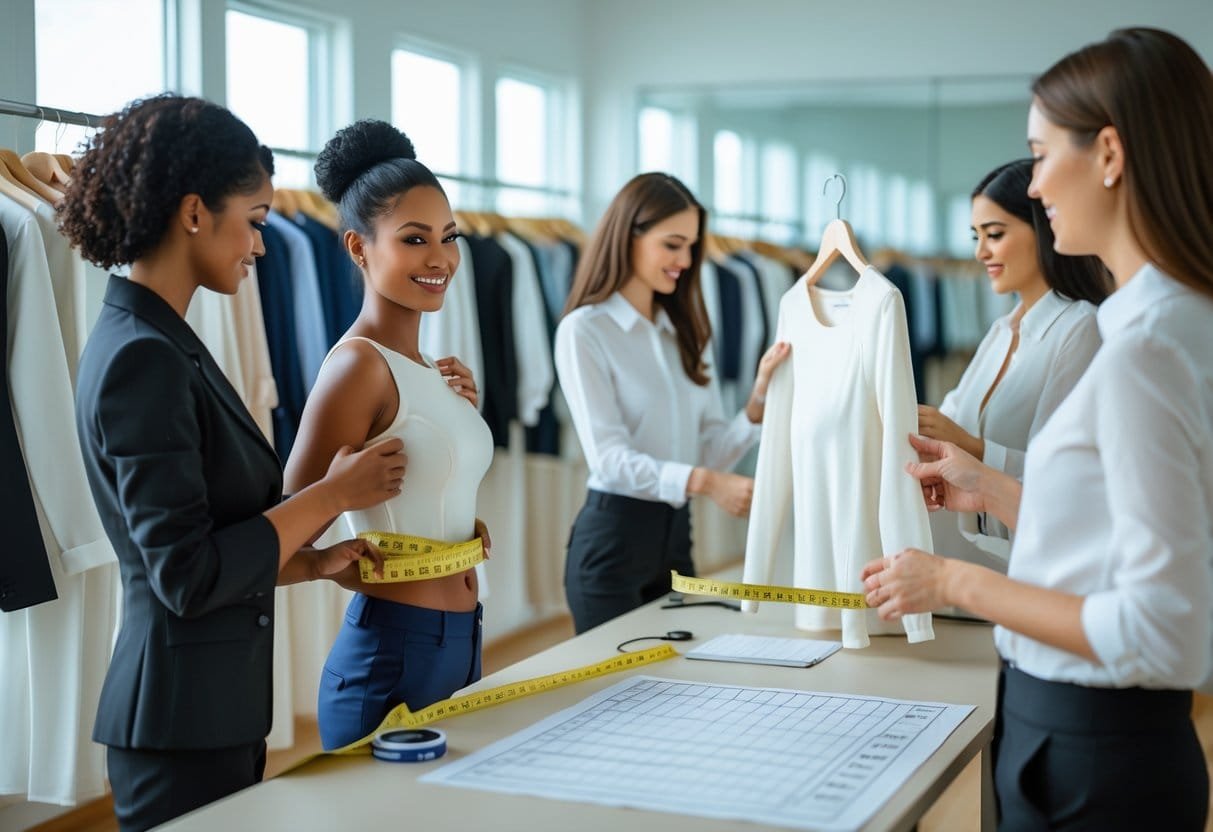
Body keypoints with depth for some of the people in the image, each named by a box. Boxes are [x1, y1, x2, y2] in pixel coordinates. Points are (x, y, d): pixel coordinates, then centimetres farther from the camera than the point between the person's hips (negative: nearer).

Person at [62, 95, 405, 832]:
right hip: (183, 718, -9)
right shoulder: (142, 358, -19)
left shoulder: (165, 344, 10)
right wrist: (333, 494, -13)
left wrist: (314, 563, 7)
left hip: (226, 703, 9)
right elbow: (187, 577, -22)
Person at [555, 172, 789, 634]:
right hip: (613, 536, -6)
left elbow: (711, 450, 7)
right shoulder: (584, 330, -9)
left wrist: (759, 397, -10)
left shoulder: (682, 332, 11)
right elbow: (608, 457, -18)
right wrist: (704, 481, -30)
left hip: (674, 532, 6)